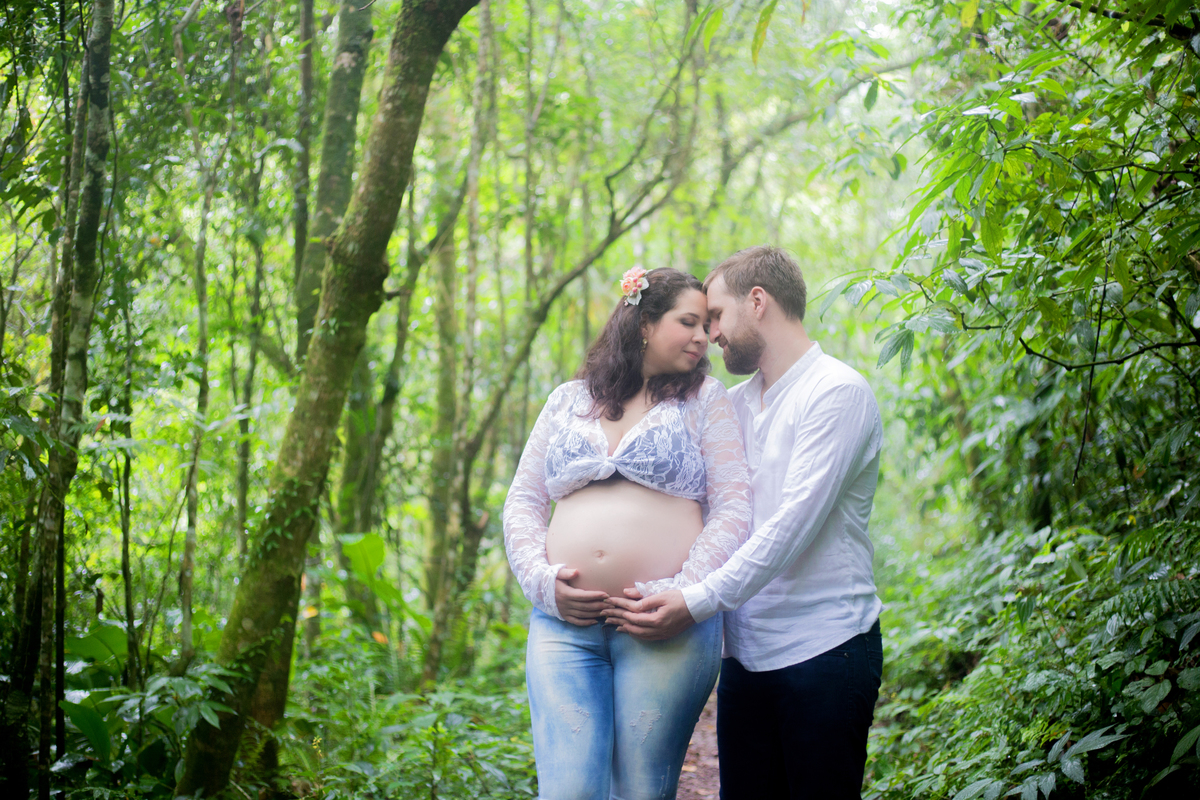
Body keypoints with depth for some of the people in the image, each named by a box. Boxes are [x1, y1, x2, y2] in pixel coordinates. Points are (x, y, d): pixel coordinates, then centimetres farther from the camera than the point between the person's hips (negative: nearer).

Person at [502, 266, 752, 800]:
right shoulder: (567, 401, 16)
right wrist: (543, 580, -2)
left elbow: (733, 509, 1)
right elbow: (522, 502, 15)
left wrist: (682, 595, -11)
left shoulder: (705, 400, 9)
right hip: (563, 624, 2)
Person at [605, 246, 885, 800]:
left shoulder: (838, 394, -10)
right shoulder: (732, 405, 16)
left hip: (822, 651, -6)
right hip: (746, 651, 7)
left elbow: (791, 526, -19)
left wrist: (696, 603, -23)